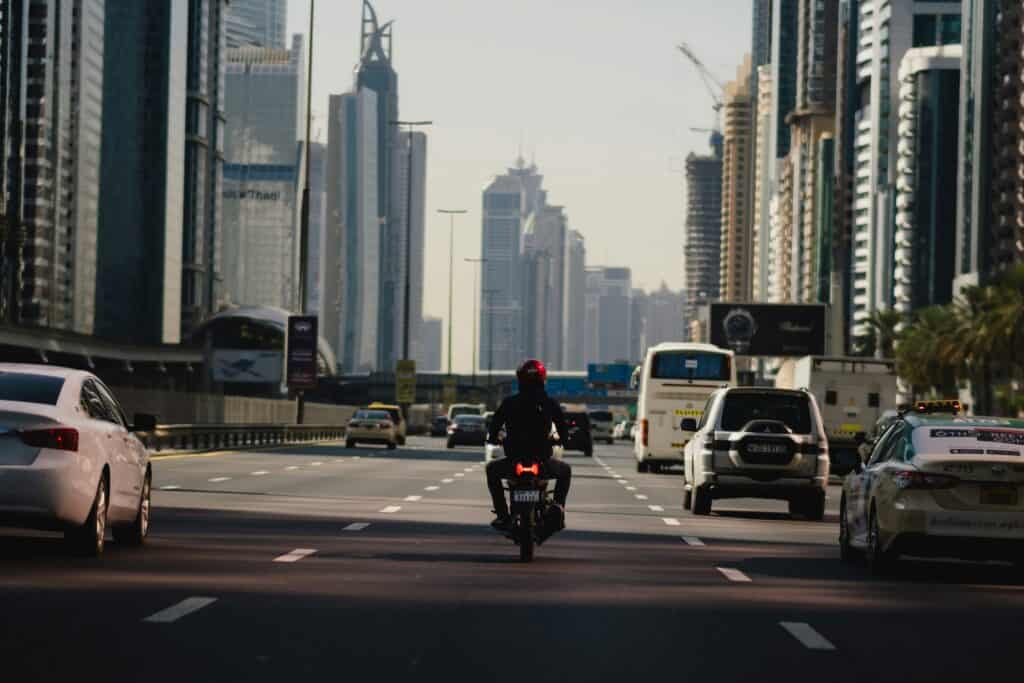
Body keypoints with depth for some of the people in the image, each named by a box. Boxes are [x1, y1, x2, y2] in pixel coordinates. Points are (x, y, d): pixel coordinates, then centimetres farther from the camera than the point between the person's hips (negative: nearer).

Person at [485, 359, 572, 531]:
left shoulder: (509, 403, -1)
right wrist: (562, 440, 27)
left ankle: (502, 514, 19)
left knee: (492, 469, 31)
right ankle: (558, 506, 11)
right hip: (543, 463, 0)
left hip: (513, 462, 0)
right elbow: (564, 431, 3)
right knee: (565, 471, 33)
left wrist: (493, 438, 27)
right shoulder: (550, 404, -1)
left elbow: (494, 426, 4)